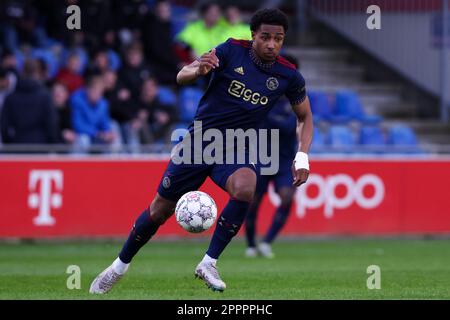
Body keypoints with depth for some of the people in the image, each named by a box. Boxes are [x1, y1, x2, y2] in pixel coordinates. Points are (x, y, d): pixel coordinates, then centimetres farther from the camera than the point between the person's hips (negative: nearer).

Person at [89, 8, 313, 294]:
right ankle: (120, 266, 29)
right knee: (161, 208, 5)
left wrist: (302, 157, -6)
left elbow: (305, 117, 9)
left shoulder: (288, 76, -6)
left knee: (245, 187, -33)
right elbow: (182, 77, -13)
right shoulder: (232, 51, -11)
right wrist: (198, 70, -37)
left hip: (235, 151, 1)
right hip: (199, 141, 0)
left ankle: (209, 263, -21)